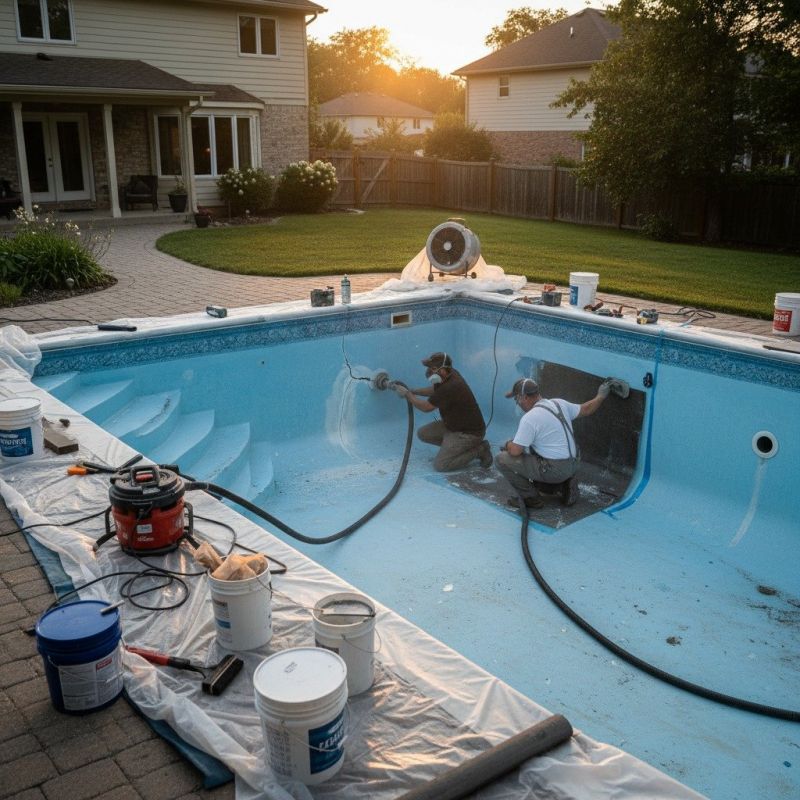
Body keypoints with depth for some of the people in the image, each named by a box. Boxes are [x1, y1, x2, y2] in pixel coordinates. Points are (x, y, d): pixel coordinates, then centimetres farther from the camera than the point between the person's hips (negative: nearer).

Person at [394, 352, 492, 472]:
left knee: (440, 465, -15)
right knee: (423, 433, 7)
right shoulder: (450, 375, -4)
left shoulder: (450, 388, -32)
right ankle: (455, 446, 15)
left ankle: (479, 450, -4)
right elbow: (434, 390, 19)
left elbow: (426, 407, -17)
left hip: (469, 432, -9)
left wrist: (407, 394, -5)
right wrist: (412, 391, 10)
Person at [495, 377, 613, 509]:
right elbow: (586, 409, 17)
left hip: (555, 469, -9)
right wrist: (601, 396, 33)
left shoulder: (529, 418, -19)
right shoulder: (559, 403, 4)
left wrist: (508, 445, 4)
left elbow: (515, 451, -18)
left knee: (502, 459, -8)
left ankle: (531, 498, 2)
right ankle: (563, 485, 15)